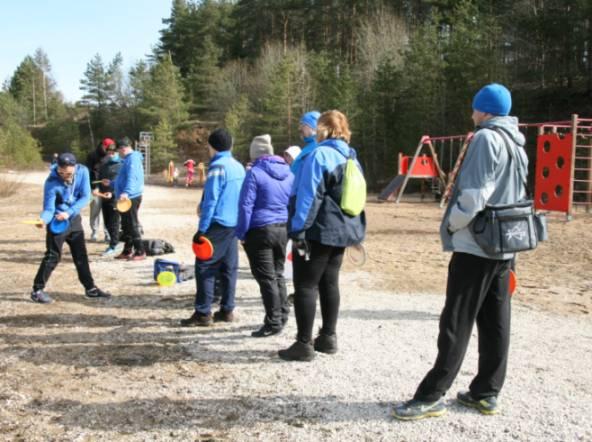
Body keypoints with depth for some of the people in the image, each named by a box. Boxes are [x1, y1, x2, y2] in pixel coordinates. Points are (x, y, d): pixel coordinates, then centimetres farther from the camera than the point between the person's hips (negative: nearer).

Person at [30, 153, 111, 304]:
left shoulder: (82, 172, -16)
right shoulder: (51, 183, -25)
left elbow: (85, 197, -14)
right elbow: (49, 209, -24)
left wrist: (69, 212, -25)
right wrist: (43, 219, -46)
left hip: (74, 219, 5)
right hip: (57, 221, -5)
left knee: (81, 255, 12)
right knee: (53, 256, -7)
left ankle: (90, 288, 22)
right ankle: (37, 290, 3)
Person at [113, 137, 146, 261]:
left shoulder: (132, 159, -15)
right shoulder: (129, 159, 18)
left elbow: (132, 178, -30)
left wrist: (126, 192, -42)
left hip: (130, 197, -10)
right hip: (126, 198, 10)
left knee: (133, 225, -7)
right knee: (126, 226, 15)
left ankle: (140, 252, -4)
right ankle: (127, 251, 23)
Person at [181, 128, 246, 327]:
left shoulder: (218, 166, -12)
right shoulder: (239, 167, 12)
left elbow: (211, 200, -16)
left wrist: (202, 229, -14)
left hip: (218, 223, -8)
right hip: (234, 224, 8)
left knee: (205, 267, -3)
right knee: (229, 267, 10)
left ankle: (203, 313, -3)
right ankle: (227, 310, 15)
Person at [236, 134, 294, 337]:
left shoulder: (255, 173, -10)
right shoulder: (288, 172, 10)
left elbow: (245, 206, -13)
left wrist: (241, 233, -6)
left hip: (260, 231, -6)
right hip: (283, 229, 7)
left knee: (266, 278, 0)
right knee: (278, 274, 18)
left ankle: (273, 322, 4)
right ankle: (282, 316, 27)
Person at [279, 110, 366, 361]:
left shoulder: (320, 154, -14)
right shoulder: (351, 157, 13)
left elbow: (308, 196, -19)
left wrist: (298, 229, -16)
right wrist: (356, 230, 21)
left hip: (319, 231, -9)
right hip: (341, 231, 9)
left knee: (305, 286, -3)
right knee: (329, 284, 15)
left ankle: (304, 344, 0)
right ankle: (328, 337, 22)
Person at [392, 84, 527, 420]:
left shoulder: (486, 138, -13)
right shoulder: (516, 143, 15)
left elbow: (474, 194, -20)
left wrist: (452, 223, -5)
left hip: (477, 244, -9)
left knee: (457, 322, -5)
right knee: (495, 321, 10)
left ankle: (432, 396, 0)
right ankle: (487, 392, 18)